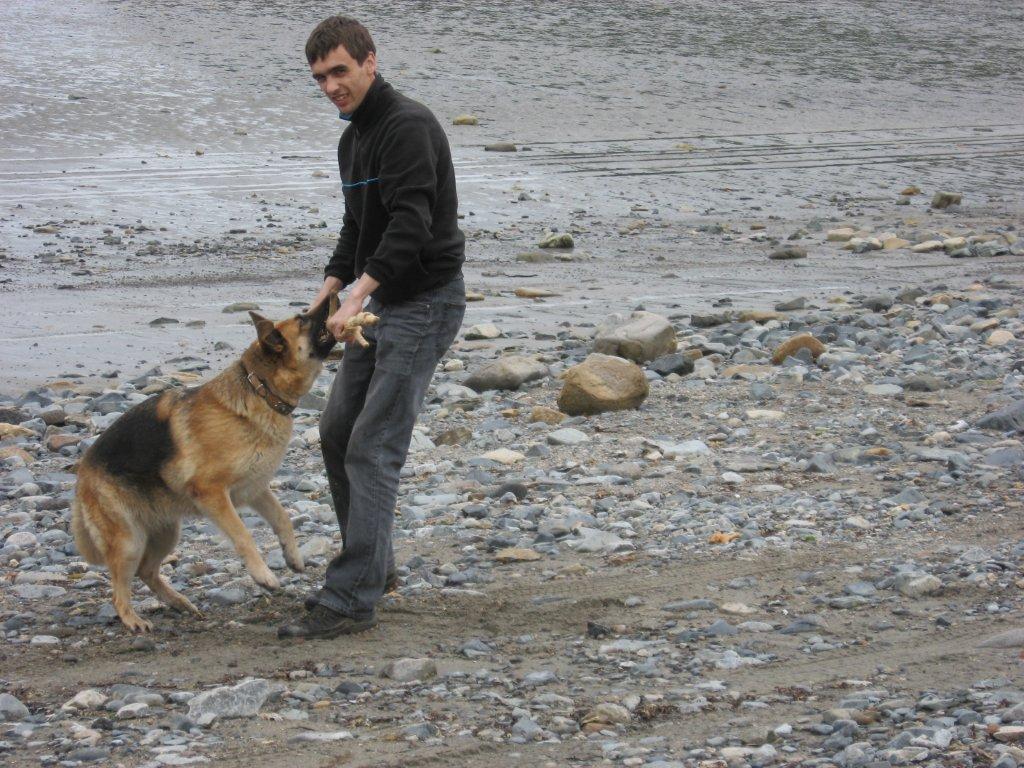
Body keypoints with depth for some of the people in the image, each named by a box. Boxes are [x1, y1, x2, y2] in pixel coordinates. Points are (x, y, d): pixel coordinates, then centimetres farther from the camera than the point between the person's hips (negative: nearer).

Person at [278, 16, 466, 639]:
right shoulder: (354, 137, 13)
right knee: (339, 431, 15)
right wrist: (327, 293, 9)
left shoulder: (408, 126, -18)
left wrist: (359, 293, -34)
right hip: (382, 303, 10)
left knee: (373, 447, -13)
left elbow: (410, 223, -28)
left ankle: (350, 600, -13)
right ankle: (374, 564, 29)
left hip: (424, 304, -10)